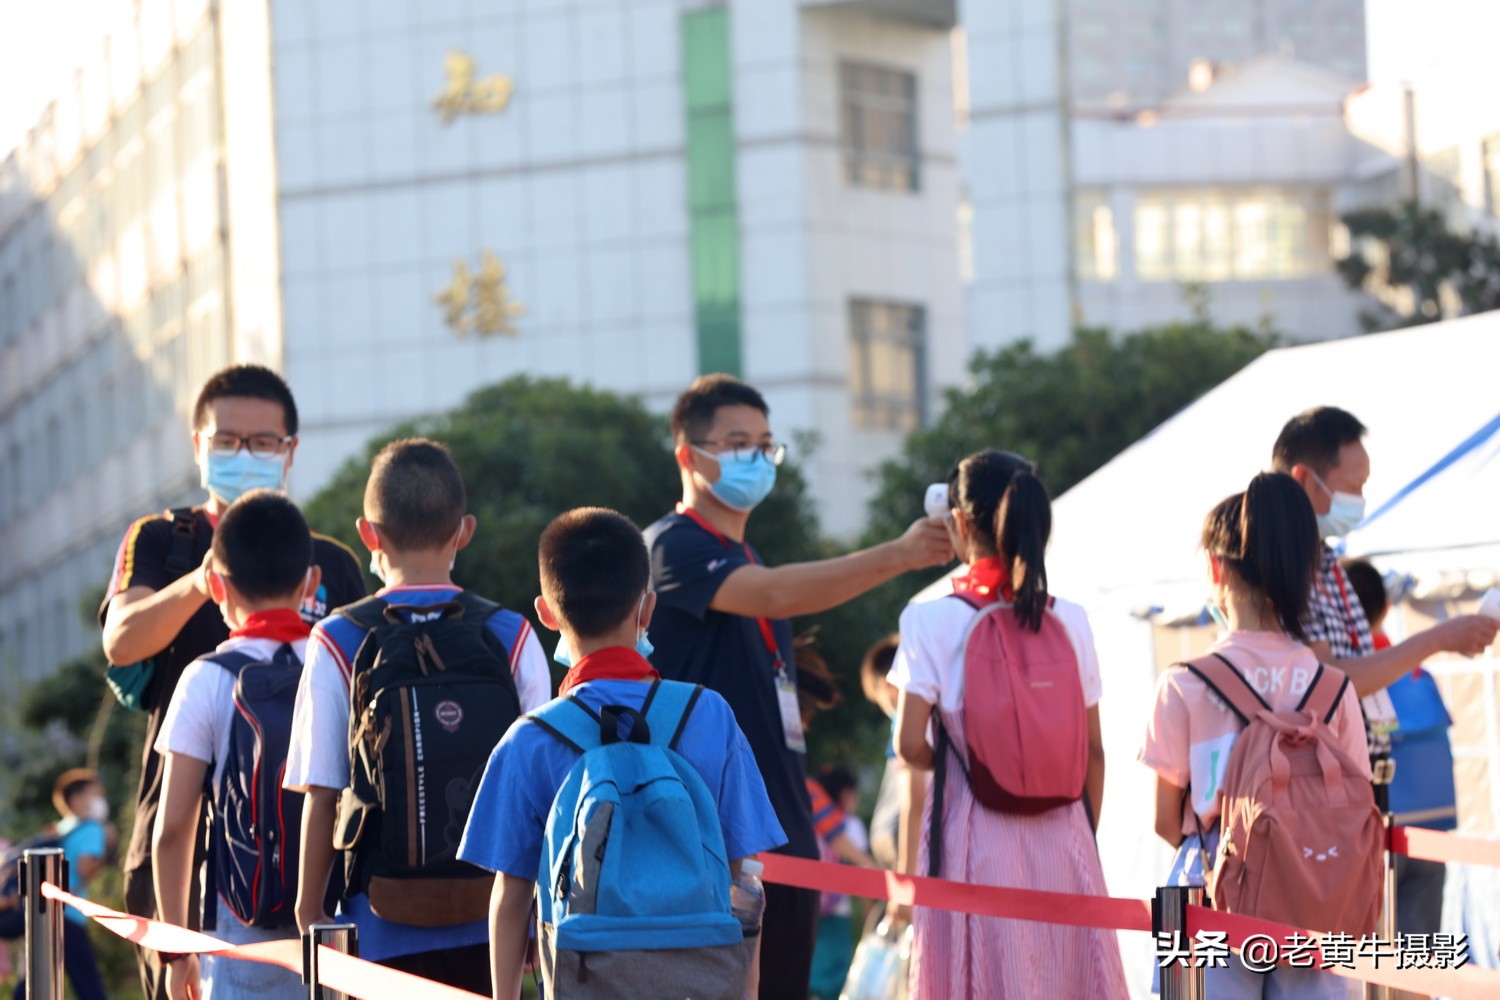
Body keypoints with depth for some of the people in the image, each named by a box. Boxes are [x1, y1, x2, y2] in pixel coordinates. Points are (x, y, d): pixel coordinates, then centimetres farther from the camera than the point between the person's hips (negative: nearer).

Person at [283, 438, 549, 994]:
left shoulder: (336, 644, -4)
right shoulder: (513, 639, 0)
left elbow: (321, 796, -4)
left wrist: (309, 911, 7)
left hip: (381, 929, -1)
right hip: (489, 926, 1)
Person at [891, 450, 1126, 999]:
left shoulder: (932, 621, -6)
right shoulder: (1070, 621, 4)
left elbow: (910, 744, -11)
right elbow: (1093, 751, 6)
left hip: (974, 831, -3)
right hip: (1061, 833, 3)